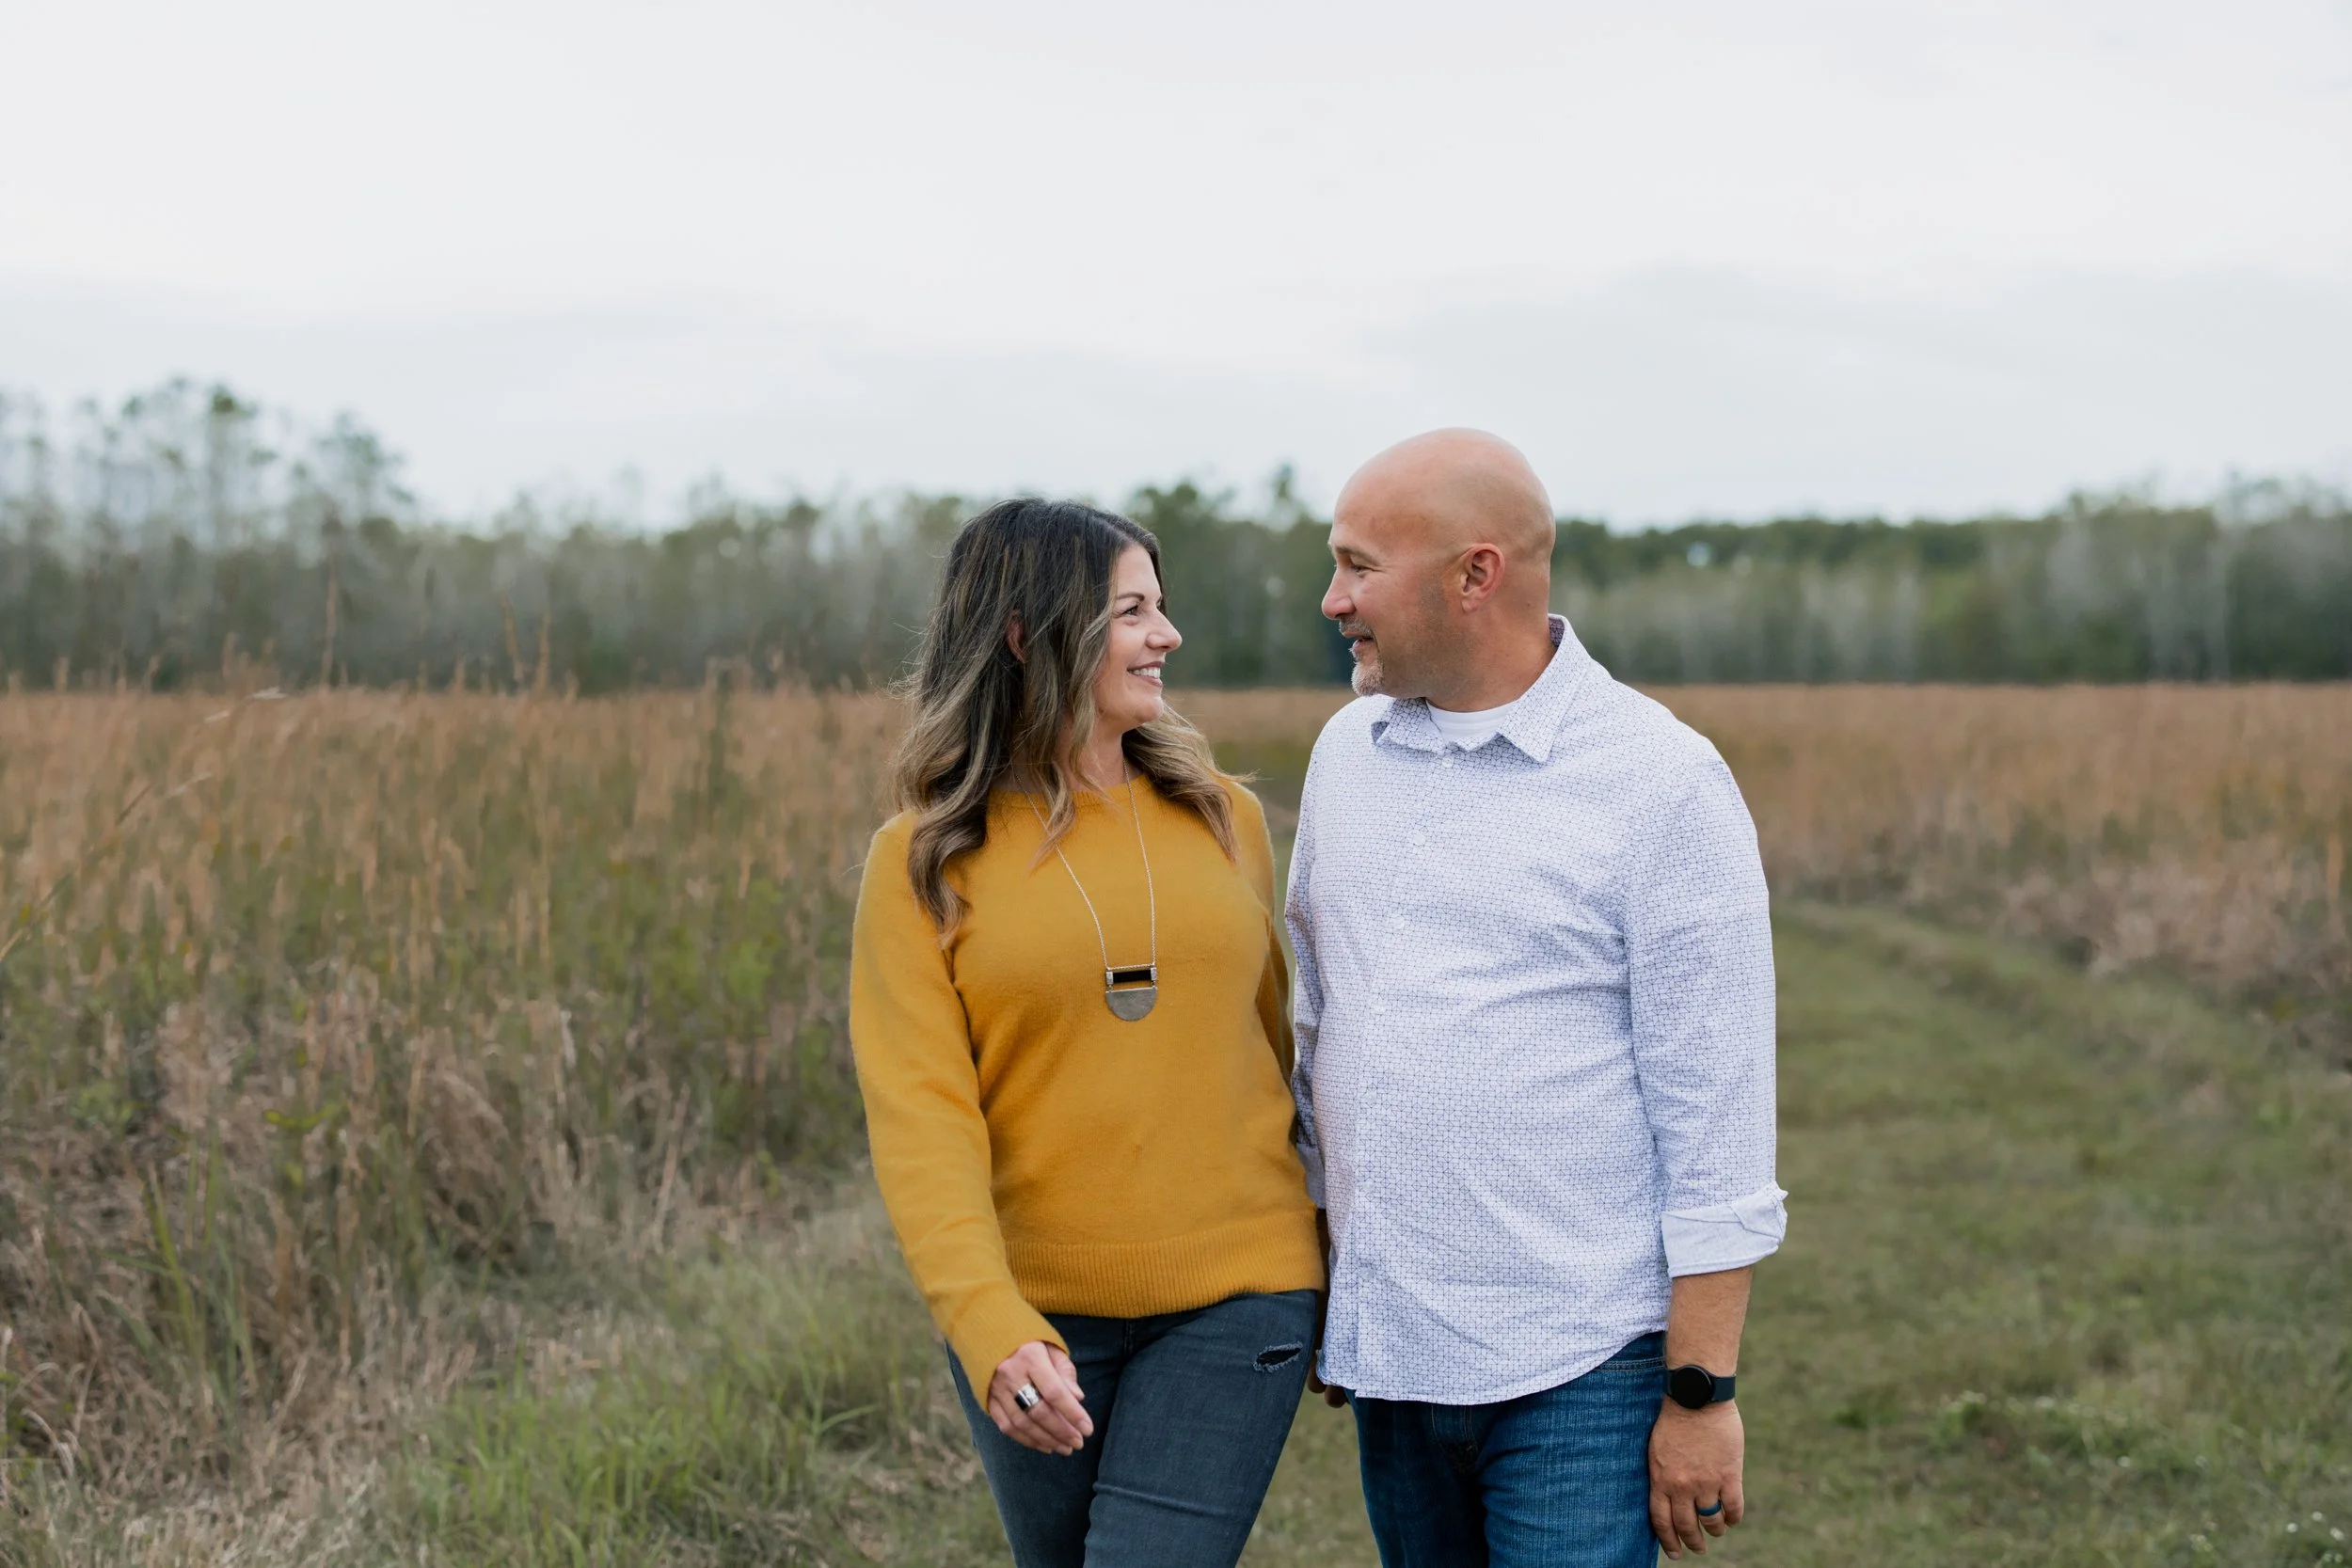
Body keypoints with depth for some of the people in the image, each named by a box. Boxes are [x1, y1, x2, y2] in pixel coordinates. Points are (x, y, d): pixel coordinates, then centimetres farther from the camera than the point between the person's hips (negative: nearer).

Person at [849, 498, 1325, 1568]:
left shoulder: (1223, 818, 4)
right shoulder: (924, 862, -5)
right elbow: (919, 1114, -14)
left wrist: (1331, 1273, 16)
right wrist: (988, 1326, -28)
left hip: (1231, 1296, 1)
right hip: (1035, 1313, 0)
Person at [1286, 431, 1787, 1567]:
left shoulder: (1660, 781, -10)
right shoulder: (1347, 751, 8)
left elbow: (1715, 1120, -10)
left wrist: (1702, 1392, -12)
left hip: (1581, 1373, -6)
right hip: (1386, 1353, 6)